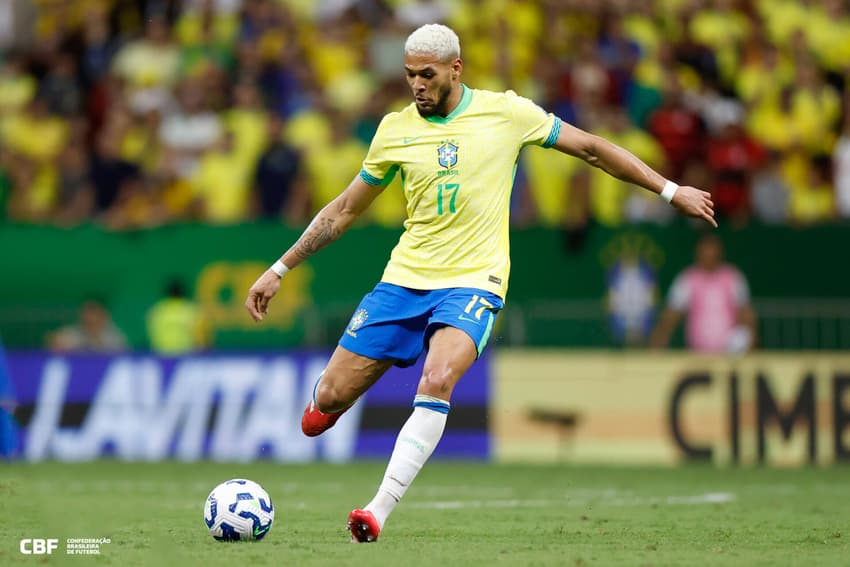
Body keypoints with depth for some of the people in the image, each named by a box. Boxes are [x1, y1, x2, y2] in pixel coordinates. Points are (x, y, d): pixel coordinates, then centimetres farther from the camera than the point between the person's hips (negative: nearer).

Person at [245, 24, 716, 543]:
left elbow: (589, 147, 9)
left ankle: (380, 511, -32)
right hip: (404, 279, 3)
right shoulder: (396, 130, 5)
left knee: (437, 382, -32)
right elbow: (345, 210, 15)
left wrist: (671, 190, 11)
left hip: (473, 282, -3)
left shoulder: (505, 112, -1)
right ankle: (333, 398, 37)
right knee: (328, 400, -3)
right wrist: (279, 271, 14)